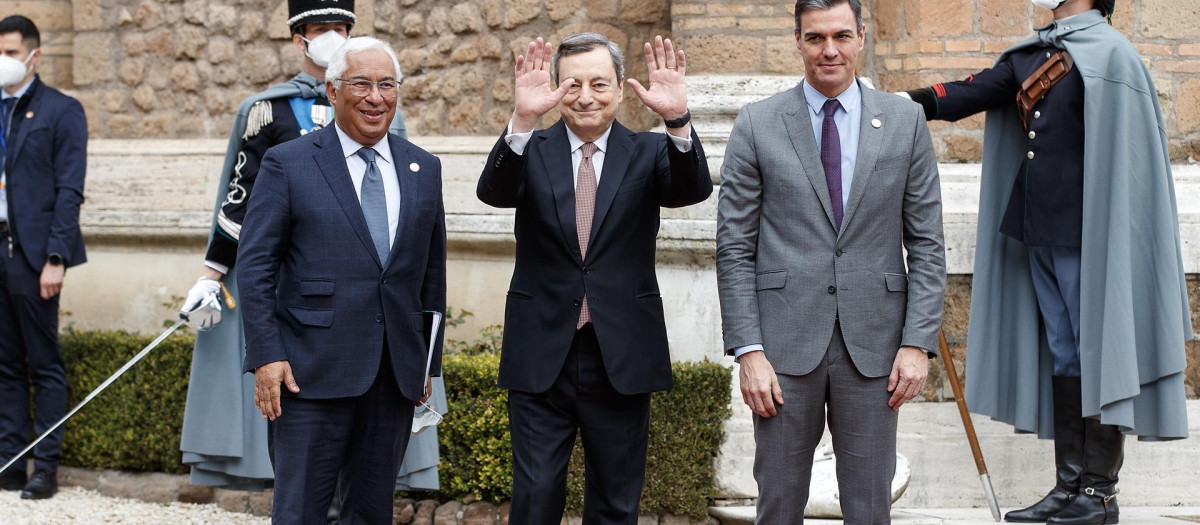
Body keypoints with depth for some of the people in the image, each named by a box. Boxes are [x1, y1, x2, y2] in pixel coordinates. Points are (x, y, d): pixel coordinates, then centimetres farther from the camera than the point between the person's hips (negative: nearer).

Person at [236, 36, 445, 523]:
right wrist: (265, 356, -12)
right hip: (313, 372, -4)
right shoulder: (287, 164, -2)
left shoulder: (424, 169, 10)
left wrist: (429, 360, 13)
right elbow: (255, 265, -4)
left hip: (396, 374, 4)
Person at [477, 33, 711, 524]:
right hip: (542, 358, -1)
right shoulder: (531, 150, 2)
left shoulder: (648, 153, 3)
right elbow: (493, 191, -18)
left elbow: (694, 189, -16)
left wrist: (678, 120, -35)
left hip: (622, 357, 1)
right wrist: (523, 120, -35)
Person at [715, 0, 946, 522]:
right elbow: (734, 248, 0)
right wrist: (748, 351, -7)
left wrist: (918, 342, -3)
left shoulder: (905, 121, 6)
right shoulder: (756, 124, 2)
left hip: (873, 343, 1)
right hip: (785, 344, -1)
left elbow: (927, 243, 6)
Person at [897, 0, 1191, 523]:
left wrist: (1102, 235, -16)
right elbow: (977, 92, 2)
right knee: (1063, 355, 11)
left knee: (1096, 349, -1)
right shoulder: (1031, 54, 14)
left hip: (1086, 232, -7)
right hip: (1041, 229, 7)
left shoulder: (1109, 53, -9)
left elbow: (1121, 157, -13)